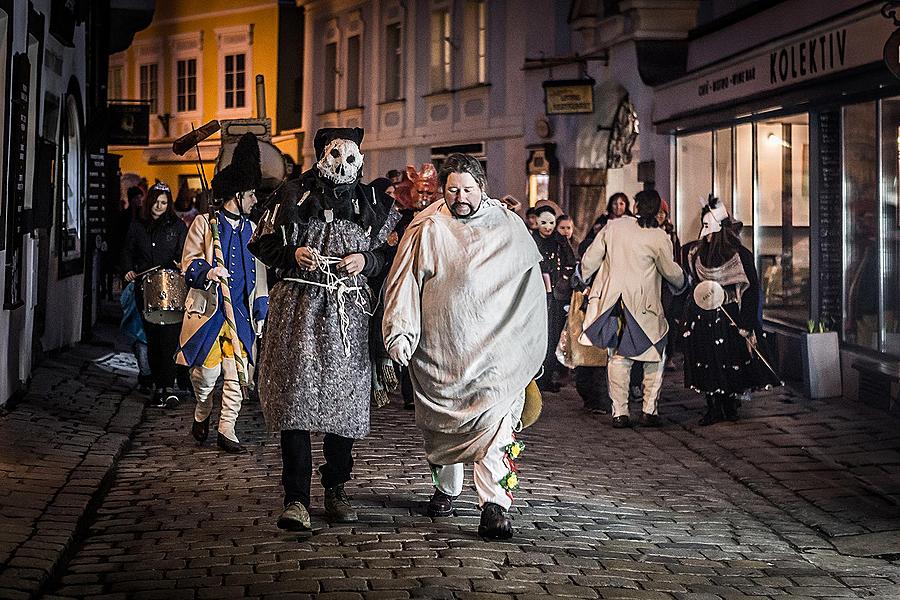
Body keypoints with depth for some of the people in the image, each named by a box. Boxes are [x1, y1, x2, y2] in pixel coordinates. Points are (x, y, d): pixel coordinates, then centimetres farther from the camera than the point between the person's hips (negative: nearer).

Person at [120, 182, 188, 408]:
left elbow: (183, 253, 2)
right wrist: (128, 270, 0)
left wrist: (181, 264, -20)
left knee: (168, 337, -13)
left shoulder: (177, 226, 7)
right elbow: (128, 252, 19)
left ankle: (168, 387, -16)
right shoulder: (137, 227, 14)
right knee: (152, 338, 6)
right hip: (145, 289, 3)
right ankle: (158, 387, 11)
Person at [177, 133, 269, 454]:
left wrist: (261, 311, 11)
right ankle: (201, 414, 23)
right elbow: (188, 264, -1)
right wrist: (206, 271, -22)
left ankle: (226, 430, 6)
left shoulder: (251, 229, 14)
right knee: (207, 371, -4)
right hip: (208, 308, -4)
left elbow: (259, 273, 17)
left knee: (237, 372, -1)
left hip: (241, 312, 4)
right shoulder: (204, 223, 0)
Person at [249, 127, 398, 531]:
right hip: (299, 306, -3)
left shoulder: (371, 205, 13)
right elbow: (264, 244, 8)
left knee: (344, 400, 4)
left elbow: (388, 257, 18)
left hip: (348, 313, 3)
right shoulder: (295, 197, 5)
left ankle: (335, 490, 19)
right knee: (295, 395, -11)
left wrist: (366, 260, -2)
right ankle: (296, 498, -9)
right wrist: (294, 253, -10)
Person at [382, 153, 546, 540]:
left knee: (494, 419, -15)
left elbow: (531, 281, 16)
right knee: (441, 421, 12)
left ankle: (494, 508, -20)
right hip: (439, 345, 1)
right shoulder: (426, 229, 2)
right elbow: (404, 282, 0)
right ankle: (446, 487, 35)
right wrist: (400, 333, -12)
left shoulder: (508, 226, 6)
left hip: (492, 346, -1)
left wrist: (531, 345, 18)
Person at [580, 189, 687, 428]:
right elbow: (671, 271, 1)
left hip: (612, 299, 4)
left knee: (619, 357, 10)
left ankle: (619, 412, 8)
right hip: (643, 306, -3)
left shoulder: (614, 226, 1)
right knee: (654, 358, 11)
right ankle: (649, 410, 7)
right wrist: (682, 282, 22)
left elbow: (590, 258, 5)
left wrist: (581, 280, 23)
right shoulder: (658, 237, -9)